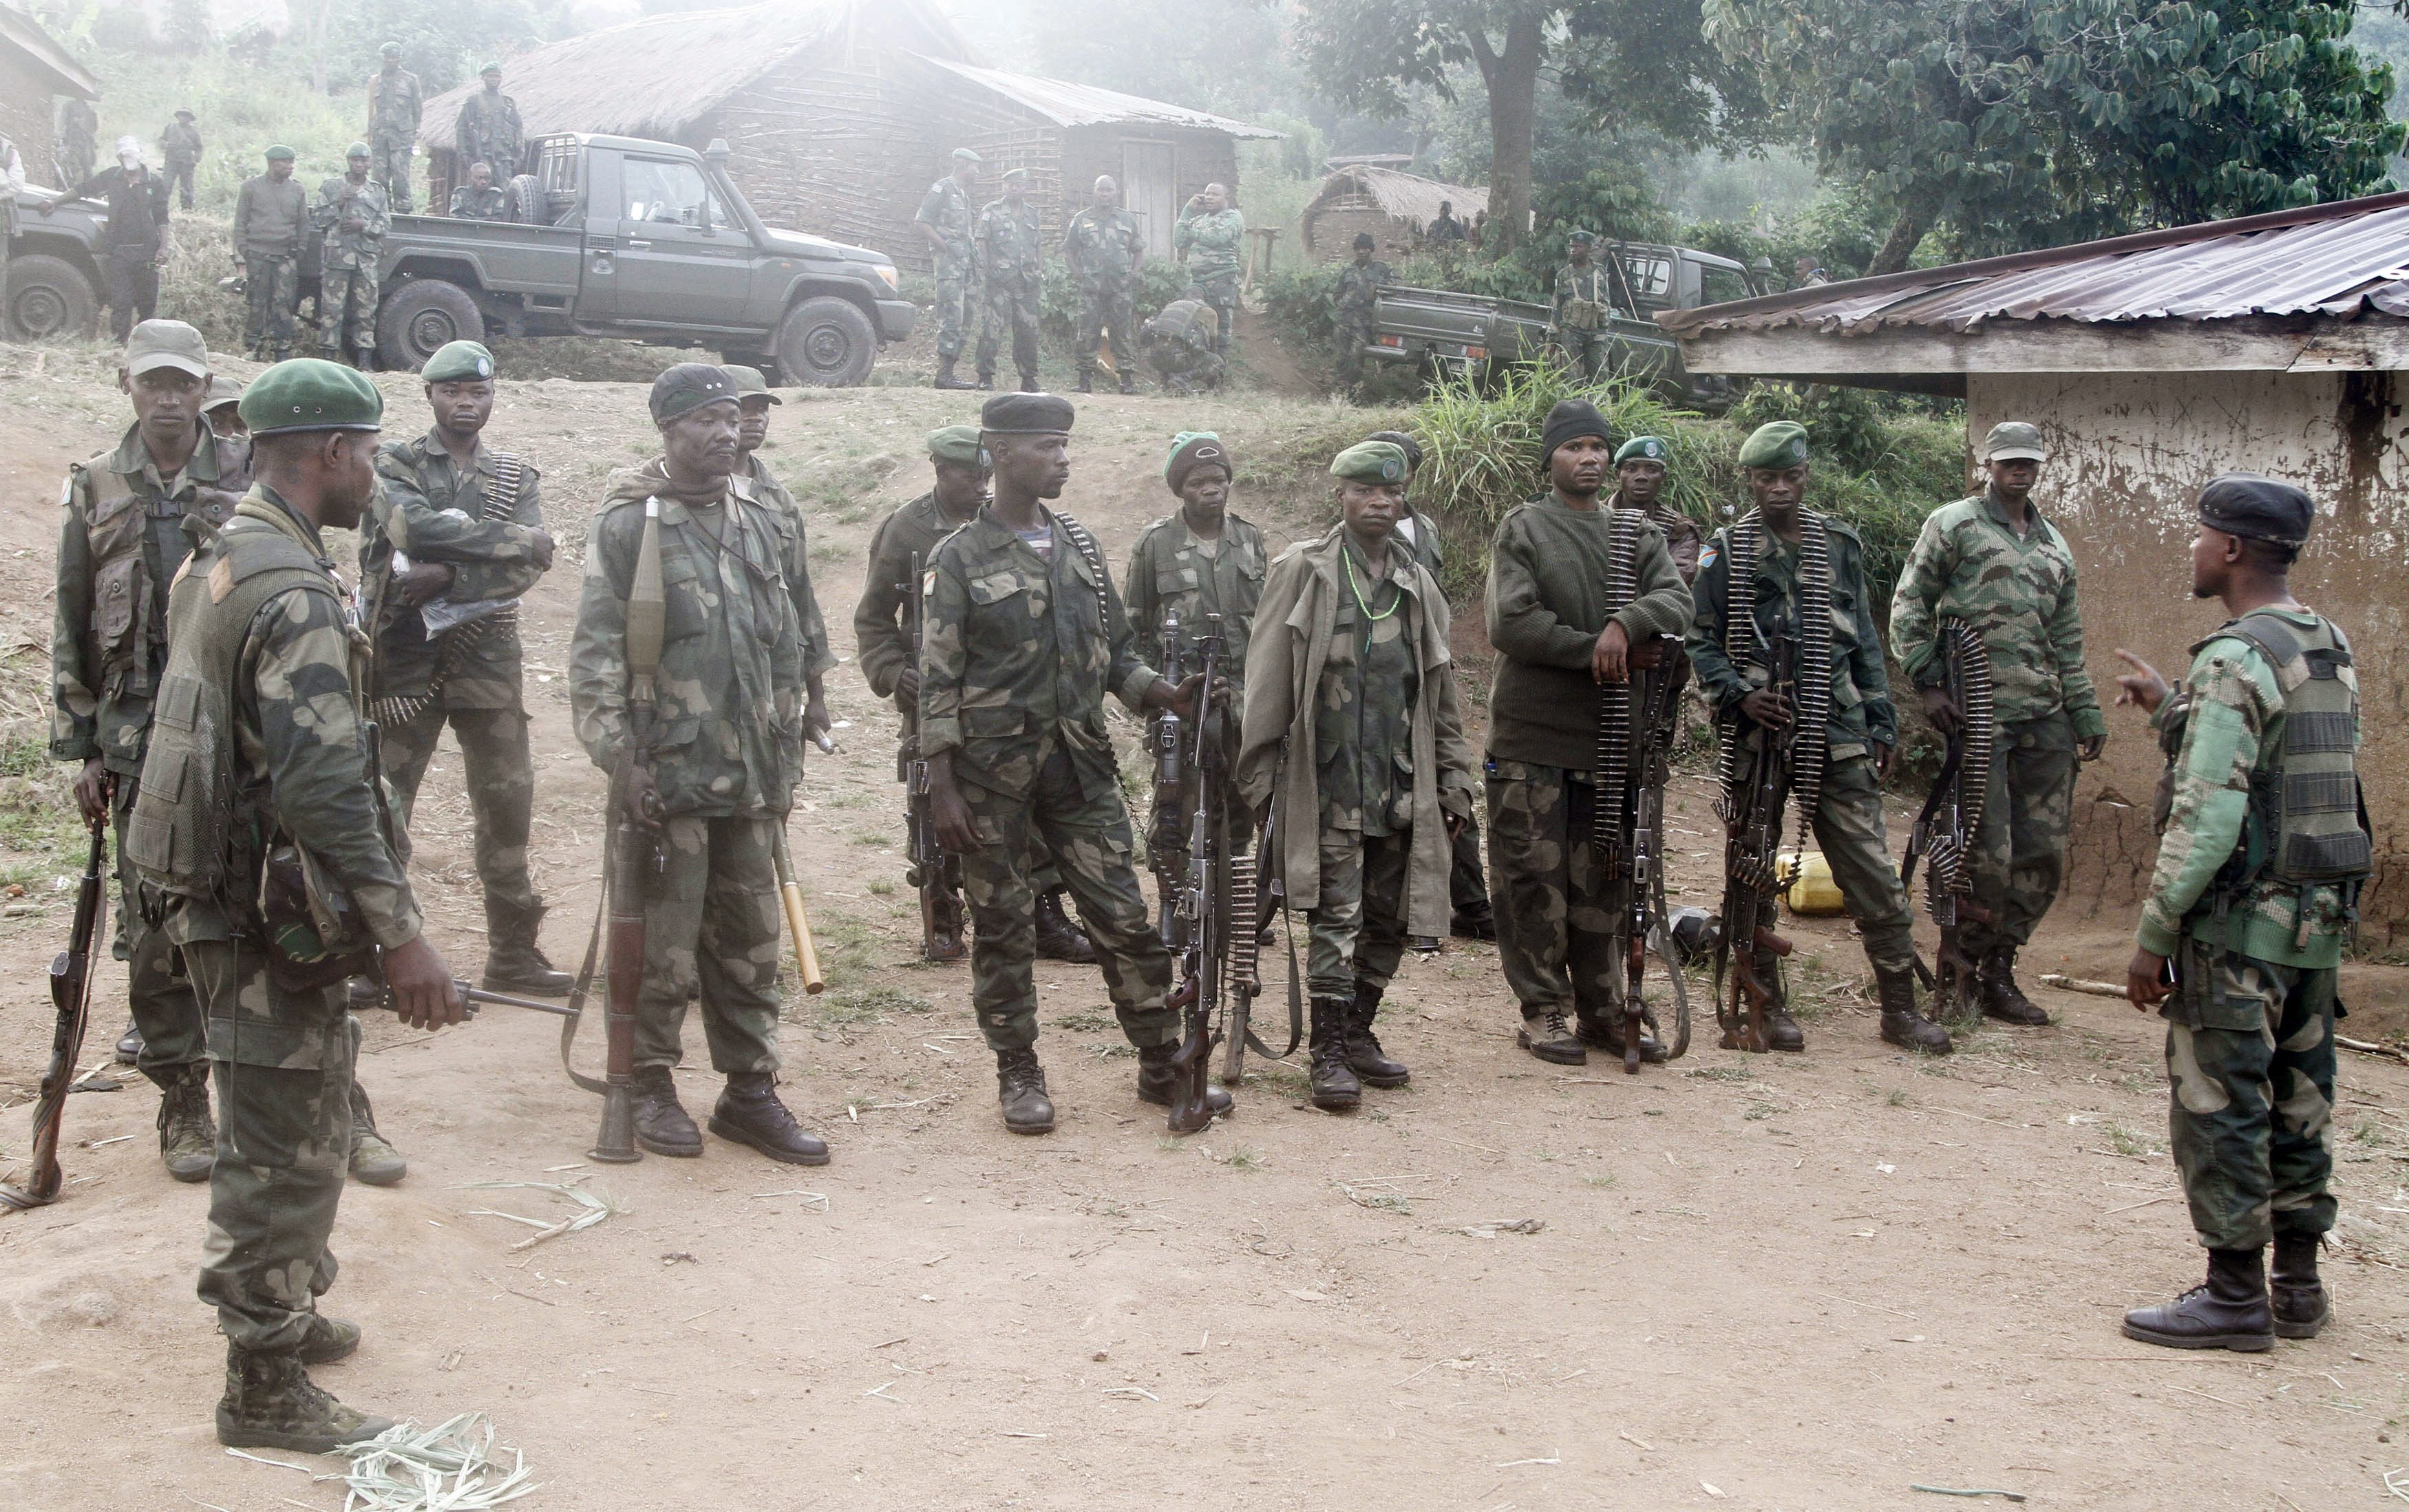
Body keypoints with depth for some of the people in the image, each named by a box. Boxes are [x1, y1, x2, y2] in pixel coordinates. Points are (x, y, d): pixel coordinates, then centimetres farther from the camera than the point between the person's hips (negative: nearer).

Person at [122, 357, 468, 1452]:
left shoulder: (218, 562, 11)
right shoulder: (295, 594, -21)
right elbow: (325, 787, -28)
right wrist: (401, 936, -26)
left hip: (219, 896, 10)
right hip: (271, 913, -10)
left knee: (287, 1125, 23)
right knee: (287, 1147, 0)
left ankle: (285, 1312, 39)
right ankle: (266, 1391, 10)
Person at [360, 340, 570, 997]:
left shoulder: (517, 476, 11)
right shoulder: (395, 464, 3)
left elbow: (531, 567, -6)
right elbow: (416, 527, -19)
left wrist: (448, 576, -19)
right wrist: (512, 539, -13)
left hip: (488, 657, 3)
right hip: (404, 654, -3)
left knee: (508, 802, 5)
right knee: (383, 806, 1)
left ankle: (514, 954, 15)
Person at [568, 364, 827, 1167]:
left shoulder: (762, 523, 12)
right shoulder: (629, 524, -5)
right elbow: (595, 651, -8)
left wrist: (786, 757, 15)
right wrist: (617, 755, -15)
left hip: (750, 774, 6)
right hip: (670, 771, -5)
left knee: (752, 939, 10)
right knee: (665, 941, 0)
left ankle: (749, 1089, 20)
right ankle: (649, 1086, 16)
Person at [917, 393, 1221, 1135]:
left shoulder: (1080, 545, 10)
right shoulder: (959, 559, -5)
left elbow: (1117, 651, 16)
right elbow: (939, 683, -7)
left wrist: (1166, 695, -3)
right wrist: (942, 788, -11)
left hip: (1080, 762, 4)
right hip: (994, 770, -4)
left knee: (1124, 916, 4)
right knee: (1004, 928, 5)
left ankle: (1162, 1065, 14)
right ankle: (1019, 1075, 19)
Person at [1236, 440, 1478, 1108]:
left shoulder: (1417, 586, 14)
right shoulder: (1303, 571, 0)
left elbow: (1441, 695, 18)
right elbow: (1267, 681, -1)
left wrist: (1453, 783, 14)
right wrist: (1260, 775, -5)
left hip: (1401, 784, 5)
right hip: (1328, 782, -5)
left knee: (1390, 920, 8)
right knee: (1337, 918, -6)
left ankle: (1358, 1033, 22)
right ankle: (1329, 1054, 0)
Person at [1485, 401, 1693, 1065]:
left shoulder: (1637, 532, 13)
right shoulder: (1523, 528, 1)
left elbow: (1677, 600, -2)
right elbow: (1511, 623, -12)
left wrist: (1624, 624, -21)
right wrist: (1596, 651, -12)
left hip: (1607, 735, 4)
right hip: (1531, 735, -4)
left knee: (1604, 880, 8)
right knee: (1536, 875, -1)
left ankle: (1601, 1009, 17)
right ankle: (1544, 1011, 8)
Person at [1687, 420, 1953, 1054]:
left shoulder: (1841, 545, 11)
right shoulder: (1726, 551, 2)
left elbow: (1865, 640, 16)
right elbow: (1702, 642, 2)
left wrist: (1881, 724, 13)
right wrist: (1740, 697, -15)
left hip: (1836, 733, 2)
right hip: (1757, 733, -2)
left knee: (1873, 870, -1)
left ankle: (1900, 1007, 6)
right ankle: (1769, 1006, 14)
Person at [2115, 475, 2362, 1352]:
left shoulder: (2234, 660, -18)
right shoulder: (2332, 648, 10)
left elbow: (2208, 816, -22)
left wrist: (2154, 934, -17)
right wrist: (2170, 711, 23)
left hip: (2241, 919, -9)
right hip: (2319, 917, 9)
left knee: (2219, 1105, 0)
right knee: (2297, 1099, 15)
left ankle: (2235, 1296, 6)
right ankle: (2298, 1282, 24)